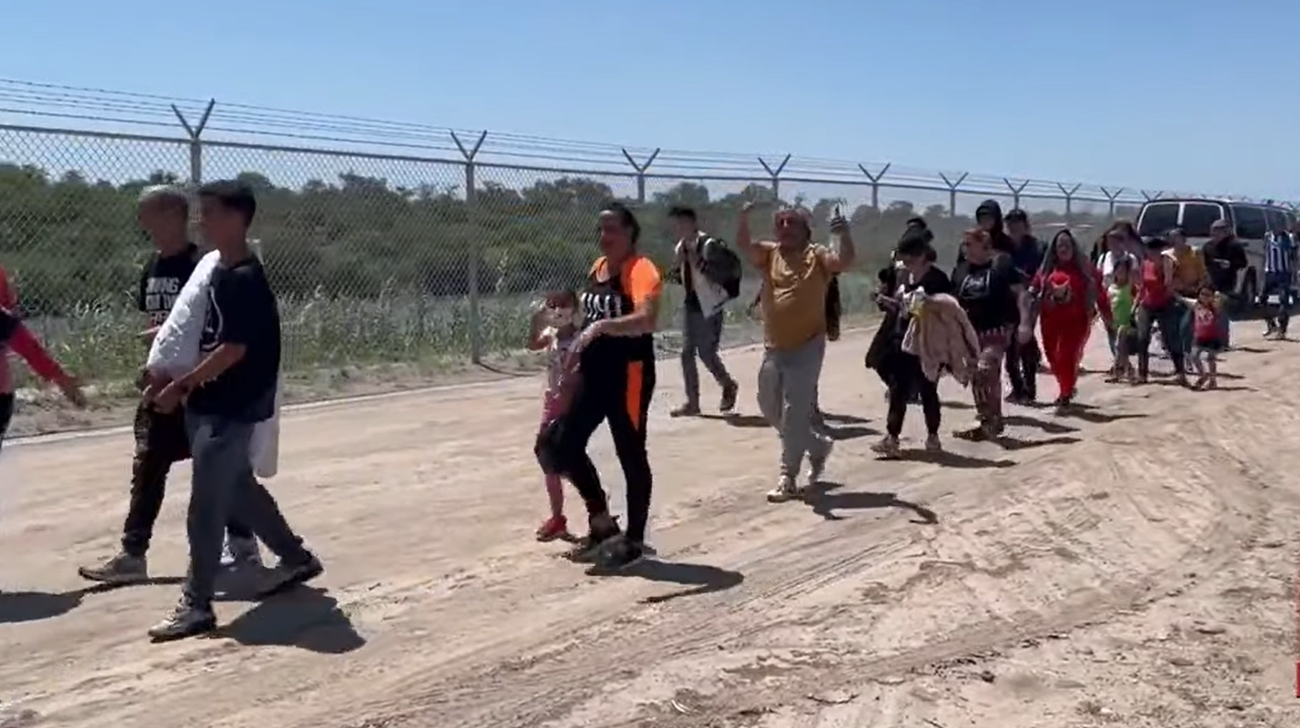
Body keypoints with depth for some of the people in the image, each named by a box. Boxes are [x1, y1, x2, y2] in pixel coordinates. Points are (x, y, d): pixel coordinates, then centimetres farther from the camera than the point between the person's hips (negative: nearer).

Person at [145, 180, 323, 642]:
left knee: (205, 508, -4)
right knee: (239, 489, 20)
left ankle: (196, 606, 5)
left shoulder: (244, 279, -18)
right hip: (215, 405, 10)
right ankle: (296, 557, 35)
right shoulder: (220, 271, 12)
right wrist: (170, 377, 10)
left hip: (231, 409, -10)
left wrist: (182, 386, -16)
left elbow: (233, 349, -22)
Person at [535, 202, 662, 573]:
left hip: (628, 375, -9)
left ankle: (633, 542, 15)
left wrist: (601, 326, -42)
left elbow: (646, 320, -31)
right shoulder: (597, 267, 12)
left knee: (631, 456, 1)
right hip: (594, 374, 9)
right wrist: (579, 353, 19)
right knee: (559, 445, 7)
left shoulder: (641, 270, -14)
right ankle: (601, 521, 22)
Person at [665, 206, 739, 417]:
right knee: (687, 353, 5)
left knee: (706, 353, -1)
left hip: (709, 306, -7)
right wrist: (675, 274, -3)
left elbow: (727, 271, -24)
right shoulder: (680, 248, 7)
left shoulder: (709, 245, -17)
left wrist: (699, 263, -28)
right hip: (690, 305, 7)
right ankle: (692, 402, 12)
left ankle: (728, 386, 27)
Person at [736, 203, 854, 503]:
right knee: (771, 409, 16)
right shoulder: (769, 253, 6)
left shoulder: (817, 256, -4)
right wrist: (743, 218, -28)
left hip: (806, 347, -6)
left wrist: (845, 234, -39)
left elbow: (847, 260, -21)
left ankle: (788, 479, 0)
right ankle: (818, 445, 36)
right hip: (773, 347, 6)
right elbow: (743, 244, -9)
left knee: (794, 414, -7)